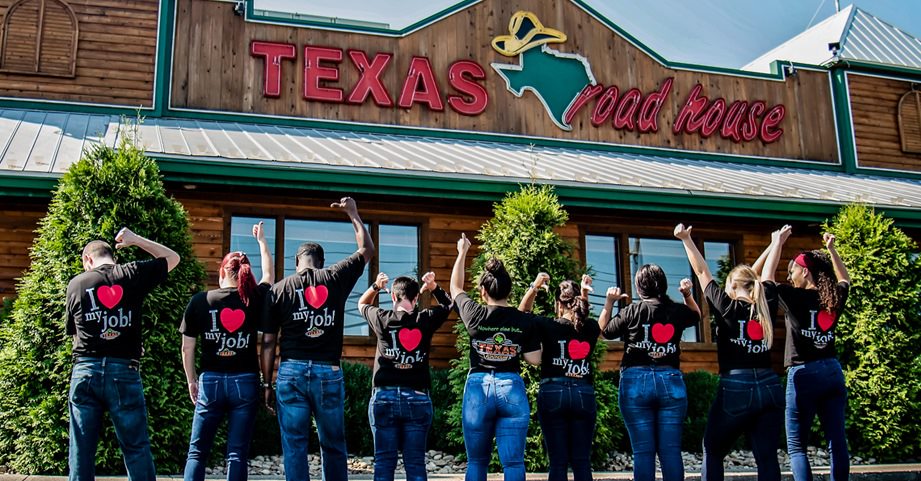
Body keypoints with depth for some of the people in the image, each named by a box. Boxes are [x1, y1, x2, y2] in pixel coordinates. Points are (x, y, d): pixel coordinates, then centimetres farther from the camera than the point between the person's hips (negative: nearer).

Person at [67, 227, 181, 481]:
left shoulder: (76, 283, 8)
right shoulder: (133, 274, 3)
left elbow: (74, 331, 16)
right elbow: (172, 257, 18)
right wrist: (135, 240, 22)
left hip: (85, 371, 2)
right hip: (124, 372, -1)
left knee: (81, 452, 8)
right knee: (137, 449, 5)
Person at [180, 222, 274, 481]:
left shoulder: (200, 301, -2)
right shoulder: (254, 299, -1)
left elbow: (187, 347, 1)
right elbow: (269, 274, 20)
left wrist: (191, 380, 14)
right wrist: (261, 239, 32)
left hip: (211, 381, 0)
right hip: (245, 382, 0)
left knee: (197, 452, 9)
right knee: (237, 453, 4)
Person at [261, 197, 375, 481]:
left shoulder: (278, 290, 3)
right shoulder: (336, 278, 3)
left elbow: (268, 343, 2)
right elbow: (367, 249, 18)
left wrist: (266, 384, 8)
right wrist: (353, 214, 29)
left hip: (291, 372, 0)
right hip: (329, 372, 1)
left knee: (294, 447, 3)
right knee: (333, 446, 11)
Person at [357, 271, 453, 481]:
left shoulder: (382, 320, -2)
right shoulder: (426, 320, -1)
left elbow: (362, 304, 20)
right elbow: (448, 304, 18)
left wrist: (375, 286, 8)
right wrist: (434, 288, 4)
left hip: (384, 397, 0)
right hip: (418, 399, 0)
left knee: (384, 462, 4)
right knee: (416, 463, 4)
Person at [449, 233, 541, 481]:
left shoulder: (474, 315, -3)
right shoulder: (526, 321, -2)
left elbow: (455, 288, 15)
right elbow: (534, 359, 0)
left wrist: (462, 253, 25)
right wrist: (536, 335, 15)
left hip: (478, 389, 0)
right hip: (512, 390, 0)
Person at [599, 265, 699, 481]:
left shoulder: (631, 312, -4)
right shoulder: (677, 311, 4)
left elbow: (605, 330, 11)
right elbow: (696, 315, 27)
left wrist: (609, 303, 13)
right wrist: (687, 295, 22)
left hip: (636, 383, -2)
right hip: (671, 382, 2)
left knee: (643, 451, -1)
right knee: (671, 451, 2)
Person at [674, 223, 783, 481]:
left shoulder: (728, 308, -3)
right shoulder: (767, 308, 7)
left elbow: (702, 272, 3)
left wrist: (686, 239, 11)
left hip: (735, 390, -4)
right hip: (770, 388, 4)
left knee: (712, 453, 11)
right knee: (767, 457, 4)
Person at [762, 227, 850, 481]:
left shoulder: (794, 298, -8)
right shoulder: (834, 299, 6)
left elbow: (766, 278, 7)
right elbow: (845, 279, 30)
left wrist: (778, 243, 11)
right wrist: (831, 250, 29)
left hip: (803, 374, -5)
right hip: (833, 372, 5)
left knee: (796, 445, 0)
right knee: (837, 442, 5)